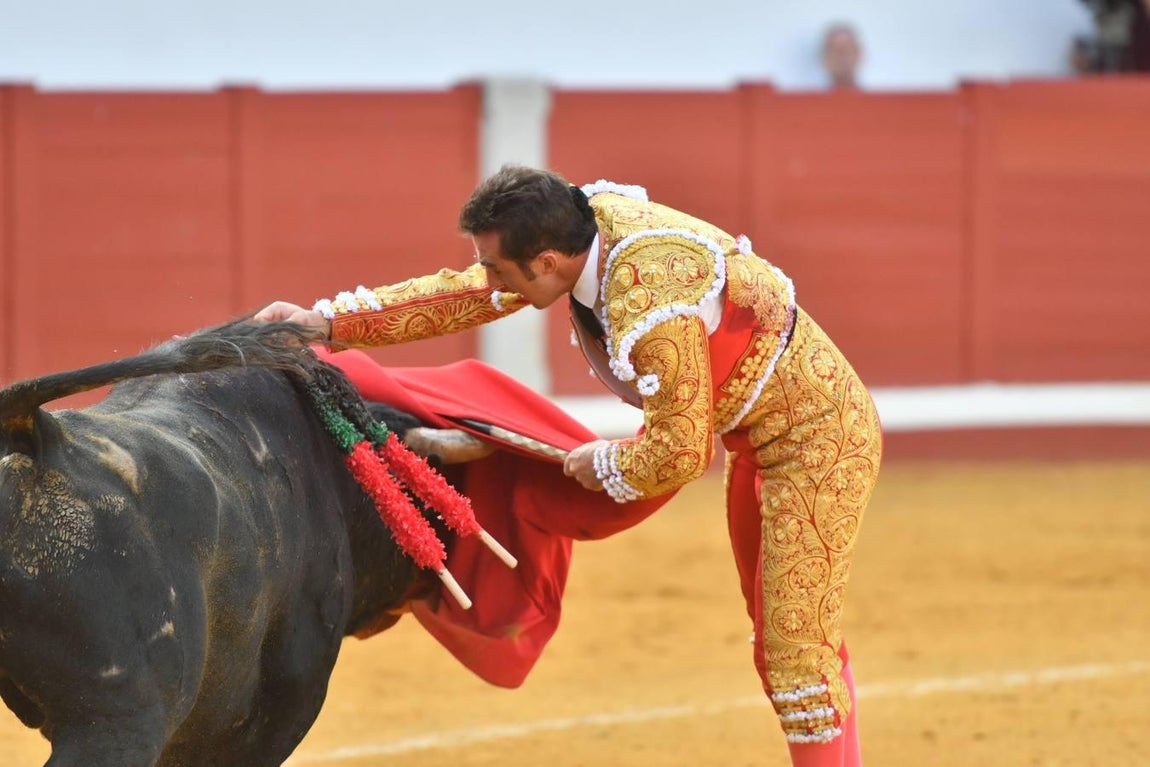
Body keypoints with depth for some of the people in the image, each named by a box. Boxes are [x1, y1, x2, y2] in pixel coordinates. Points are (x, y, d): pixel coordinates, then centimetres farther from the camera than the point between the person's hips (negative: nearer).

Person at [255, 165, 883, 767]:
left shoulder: (653, 309, -35)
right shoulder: (589, 221, -9)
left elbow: (680, 452, -26)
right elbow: (461, 297, 3)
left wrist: (604, 465, -7)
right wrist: (328, 323, 1)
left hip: (821, 439, -9)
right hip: (759, 440, 9)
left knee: (799, 651, -8)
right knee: (780, 640, 17)